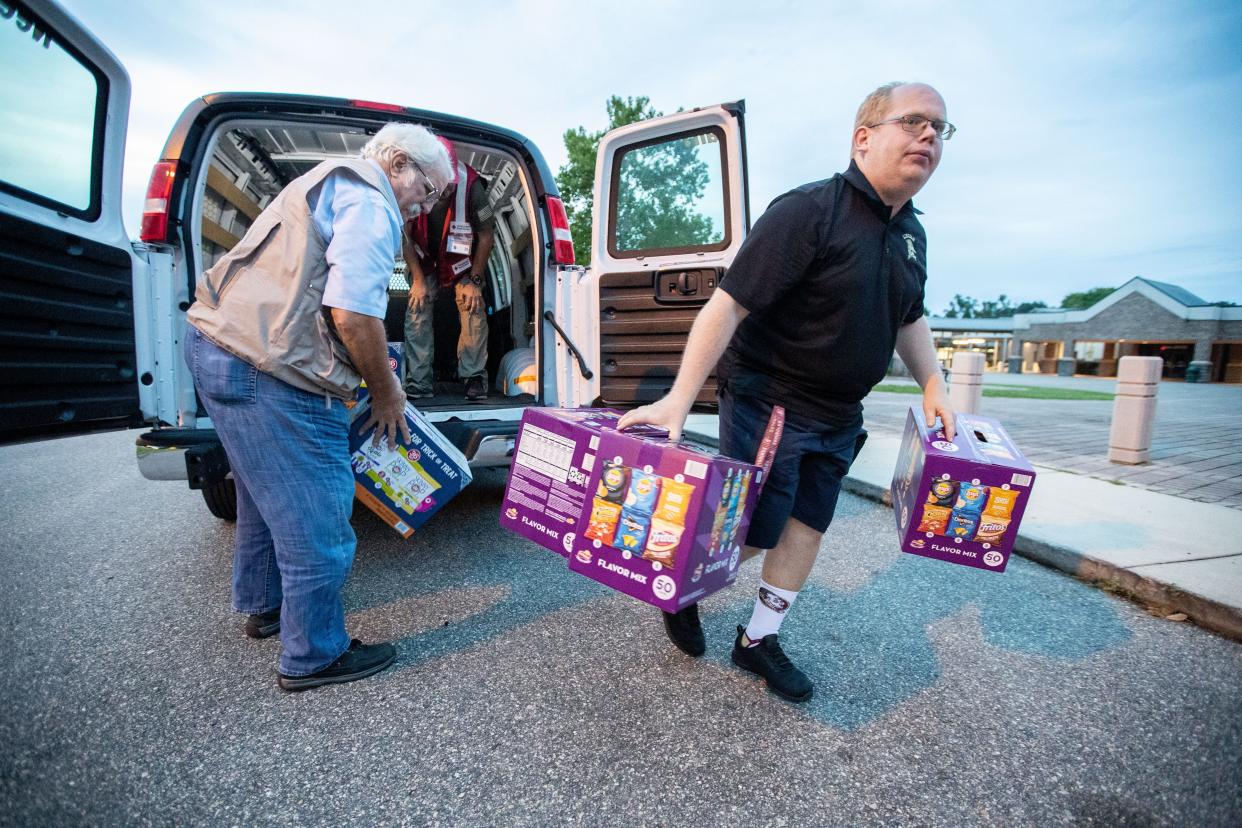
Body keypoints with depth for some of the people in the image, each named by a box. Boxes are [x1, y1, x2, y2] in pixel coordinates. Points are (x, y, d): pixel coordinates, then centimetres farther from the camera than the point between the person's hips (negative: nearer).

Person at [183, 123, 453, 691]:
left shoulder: (328, 186, 24)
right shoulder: (370, 203, -10)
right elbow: (353, 312, -22)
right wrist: (386, 392, -7)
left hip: (217, 342, 12)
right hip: (266, 368, -11)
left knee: (268, 494, 25)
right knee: (316, 518, -2)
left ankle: (264, 606, 43)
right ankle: (313, 656, 14)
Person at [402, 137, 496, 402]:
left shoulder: (470, 184, -29)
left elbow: (486, 235, -17)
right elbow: (405, 236, -11)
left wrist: (475, 281, -16)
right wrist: (418, 279, -13)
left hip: (463, 261, -1)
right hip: (426, 261, 1)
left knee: (473, 311, -17)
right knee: (417, 309, -11)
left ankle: (474, 377, -6)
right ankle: (419, 382, -5)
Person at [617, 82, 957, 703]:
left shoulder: (910, 232, 9)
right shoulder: (808, 210, -17)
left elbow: (908, 318, 24)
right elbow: (727, 305, -24)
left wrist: (933, 385, 13)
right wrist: (679, 400, -29)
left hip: (837, 416, 8)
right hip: (767, 401, -8)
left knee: (806, 528, 12)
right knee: (756, 531, -2)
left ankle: (759, 641, 30)